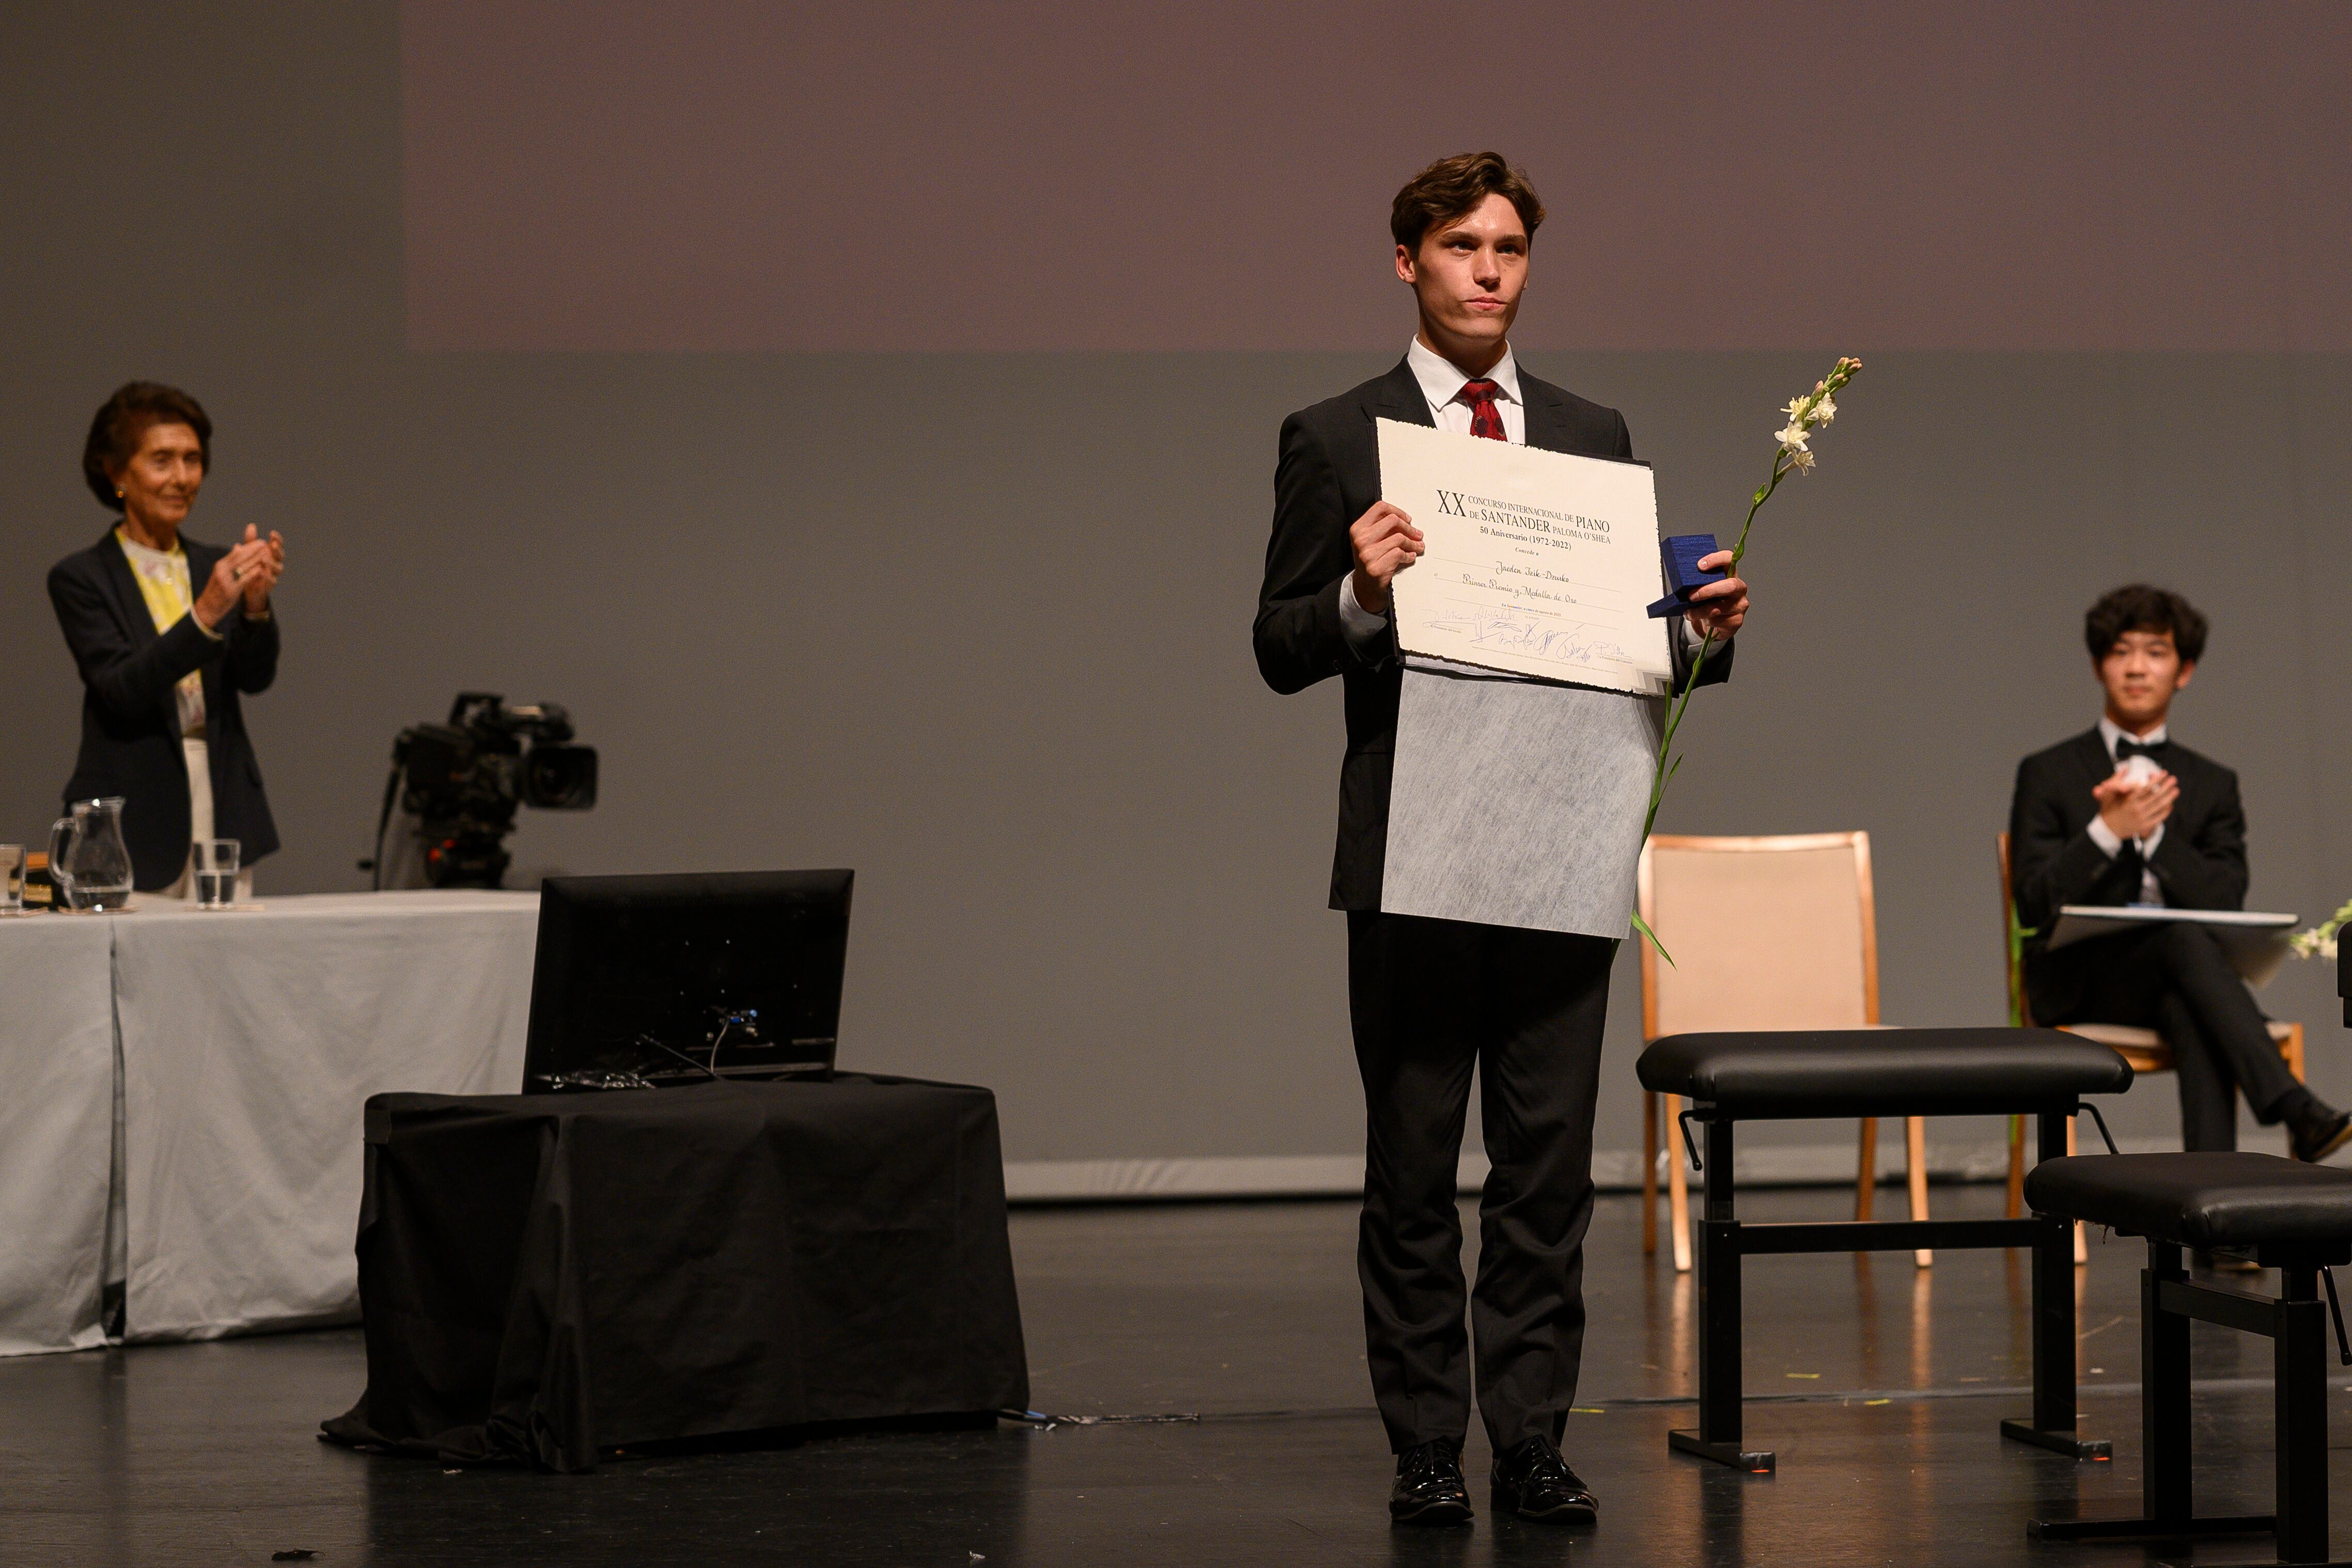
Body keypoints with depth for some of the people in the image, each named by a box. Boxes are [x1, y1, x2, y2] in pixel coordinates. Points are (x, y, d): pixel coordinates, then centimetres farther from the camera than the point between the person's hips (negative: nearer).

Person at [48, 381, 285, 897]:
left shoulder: (216, 568, 12)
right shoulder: (80, 578, -1)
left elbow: (256, 677, 0)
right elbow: (121, 689, -14)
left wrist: (256, 603, -19)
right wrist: (205, 614, -25)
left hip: (222, 820, 4)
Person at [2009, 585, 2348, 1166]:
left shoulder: (2212, 785, 18)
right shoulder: (2048, 774, 11)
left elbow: (2225, 900, 1)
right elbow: (2035, 901, -2)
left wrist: (2153, 831, -13)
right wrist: (2109, 830, -16)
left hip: (2173, 978, 2)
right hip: (2079, 982, -2)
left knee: (2191, 1011, -37)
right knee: (2187, 936, -35)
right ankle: (2299, 1114, -49)